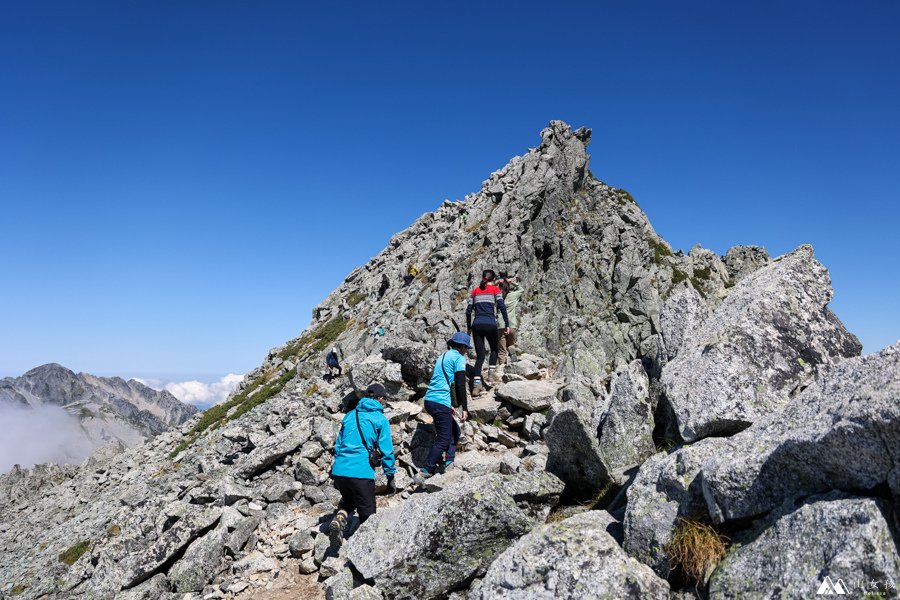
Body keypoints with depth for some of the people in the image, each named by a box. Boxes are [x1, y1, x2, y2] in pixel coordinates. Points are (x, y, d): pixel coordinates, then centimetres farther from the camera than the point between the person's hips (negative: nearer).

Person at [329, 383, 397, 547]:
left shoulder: (349, 415, 16)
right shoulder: (380, 419, 1)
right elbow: (386, 450, -1)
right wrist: (390, 477, 7)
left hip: (339, 470, 5)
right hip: (361, 472, -5)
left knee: (348, 501, 29)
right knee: (367, 514, 10)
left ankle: (339, 519, 2)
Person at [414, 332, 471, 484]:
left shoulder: (443, 356, 22)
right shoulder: (459, 358, -3)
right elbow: (460, 385, -12)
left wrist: (450, 406, 29)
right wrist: (464, 408, -8)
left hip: (430, 400, 9)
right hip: (440, 403, -9)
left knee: (454, 431, 19)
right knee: (443, 440, -4)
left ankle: (449, 464, 14)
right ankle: (424, 473, -6)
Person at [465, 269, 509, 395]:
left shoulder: (475, 291, 15)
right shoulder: (495, 289, 6)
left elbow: (468, 310, 12)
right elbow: (502, 307, -5)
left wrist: (469, 327, 21)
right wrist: (507, 324, 0)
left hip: (477, 325, 3)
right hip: (490, 324, -2)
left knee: (480, 356, 3)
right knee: (494, 349, 24)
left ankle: (476, 385, -10)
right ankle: (491, 374, 10)